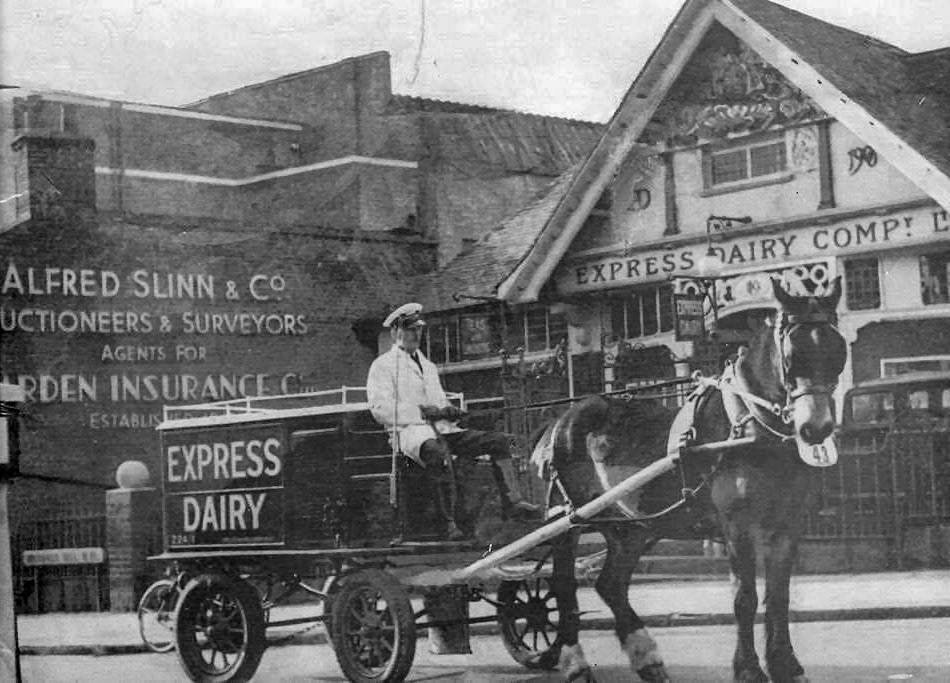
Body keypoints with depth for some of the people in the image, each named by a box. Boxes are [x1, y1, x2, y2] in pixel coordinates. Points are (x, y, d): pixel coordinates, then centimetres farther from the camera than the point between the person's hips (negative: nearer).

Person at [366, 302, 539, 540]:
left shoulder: (428, 366, 30)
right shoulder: (382, 366, 6)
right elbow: (380, 409, -7)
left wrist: (448, 411, 3)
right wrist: (423, 412, -14)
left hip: (443, 430, 8)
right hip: (409, 430, -8)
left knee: (499, 440, -8)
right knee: (438, 453, -41)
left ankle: (511, 501, -19)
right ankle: (448, 521, -35)